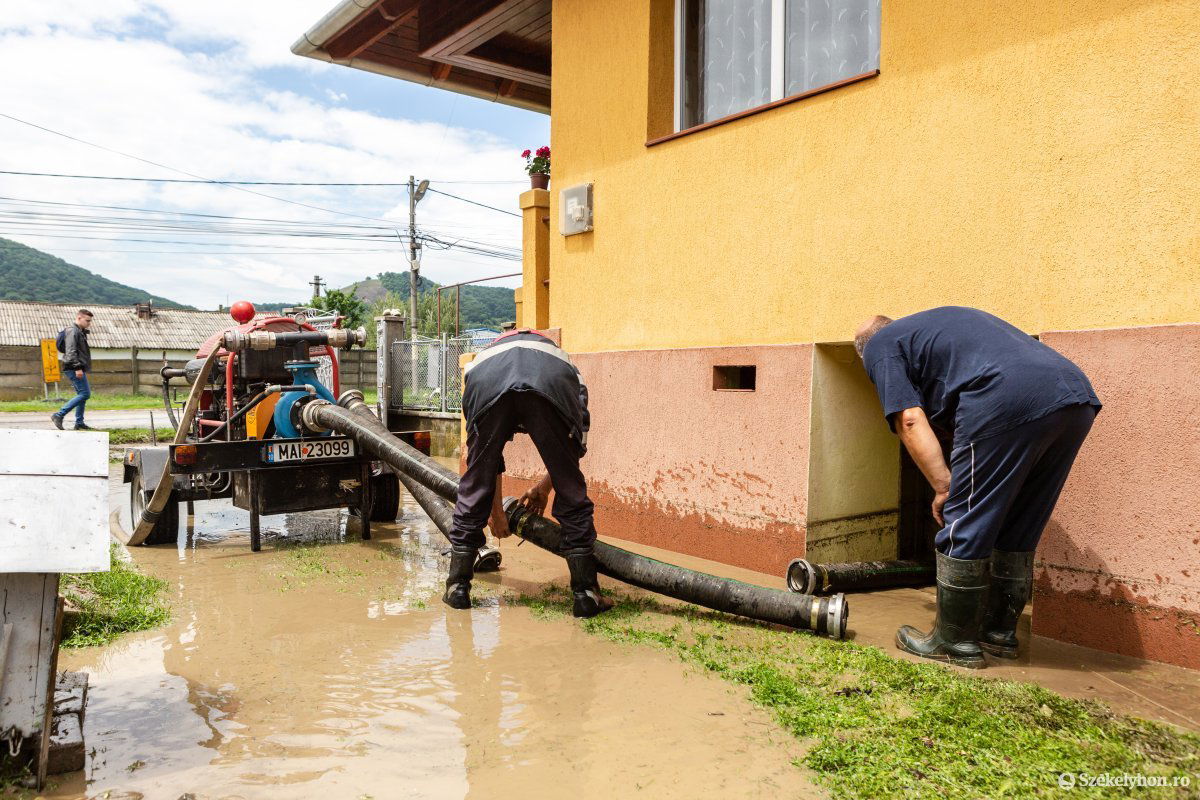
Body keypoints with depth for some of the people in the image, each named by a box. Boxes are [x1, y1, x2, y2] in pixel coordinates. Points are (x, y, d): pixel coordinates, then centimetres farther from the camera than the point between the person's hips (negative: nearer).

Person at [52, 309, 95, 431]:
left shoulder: (81, 332, 20)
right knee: (85, 393, -13)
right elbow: (70, 351, -20)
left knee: (82, 394, 11)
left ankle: (79, 423, 14)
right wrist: (77, 367, -25)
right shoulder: (72, 331, -11)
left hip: (78, 369, 10)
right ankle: (59, 415, -11)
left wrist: (82, 368, 25)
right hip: (74, 368, -10)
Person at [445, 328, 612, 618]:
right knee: (571, 493, 14)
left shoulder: (477, 364, 45)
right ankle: (586, 595, 19)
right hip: (552, 384, 0)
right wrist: (544, 488, 54)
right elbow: (577, 446, 42)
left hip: (488, 385, 1)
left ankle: (457, 588, 28)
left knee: (473, 489, 19)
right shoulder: (567, 367, 44)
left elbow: (485, 456, 45)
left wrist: (496, 511, 53)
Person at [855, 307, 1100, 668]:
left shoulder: (880, 345, 17)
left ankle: (955, 642, 15)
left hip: (1010, 401, -8)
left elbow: (910, 419, 1)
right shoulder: (940, 320, 39)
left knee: (964, 529, 5)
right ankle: (999, 632, 30)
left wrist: (943, 487, 2)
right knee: (1017, 532, 19)